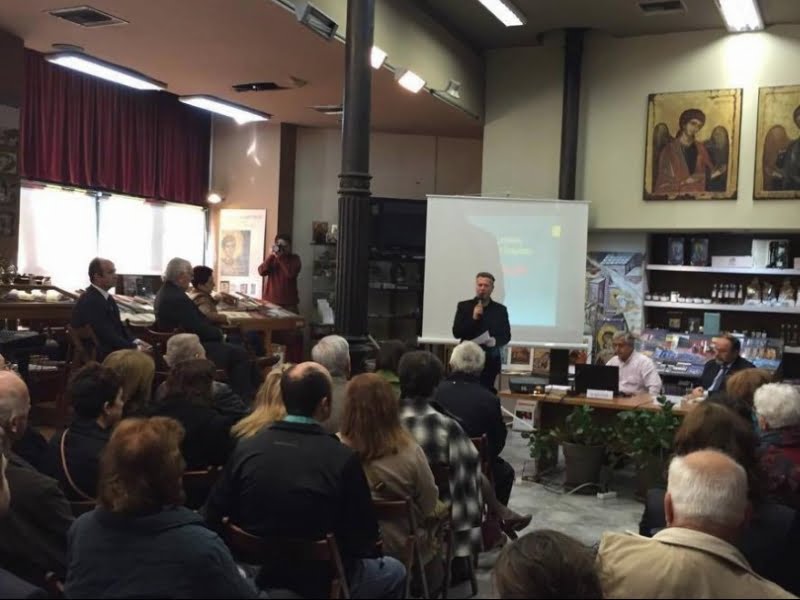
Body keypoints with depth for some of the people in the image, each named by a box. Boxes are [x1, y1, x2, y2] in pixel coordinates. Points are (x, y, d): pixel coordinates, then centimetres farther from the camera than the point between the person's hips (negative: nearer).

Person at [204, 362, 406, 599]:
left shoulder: (245, 448, -12)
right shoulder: (343, 458, -22)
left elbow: (213, 518, -2)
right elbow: (365, 541, -15)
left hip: (258, 577, 5)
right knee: (394, 571, 25)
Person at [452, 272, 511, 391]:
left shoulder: (500, 309, 7)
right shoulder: (463, 306, 5)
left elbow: (506, 336, 7)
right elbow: (456, 333, -2)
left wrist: (495, 341, -15)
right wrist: (473, 318, -13)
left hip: (490, 360, 0)